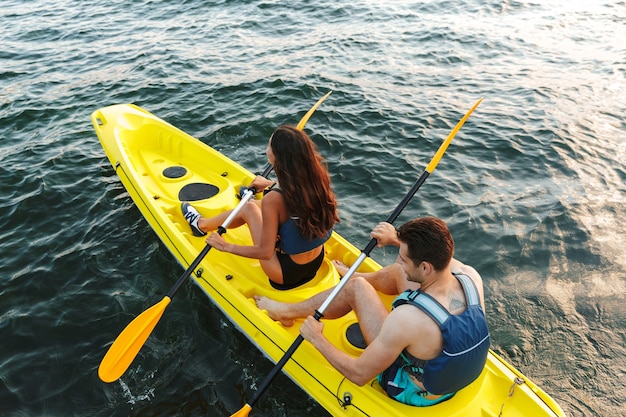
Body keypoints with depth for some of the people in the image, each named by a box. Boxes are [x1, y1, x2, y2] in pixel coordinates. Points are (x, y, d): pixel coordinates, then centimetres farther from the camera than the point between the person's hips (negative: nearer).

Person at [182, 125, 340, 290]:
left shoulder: (273, 200, -30)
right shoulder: (317, 178, -11)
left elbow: (265, 252, -21)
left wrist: (226, 246, -6)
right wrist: (271, 184, 26)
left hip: (287, 274, -6)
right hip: (317, 262, 6)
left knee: (249, 208, 7)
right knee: (255, 205, 17)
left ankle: (202, 224, 36)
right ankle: (204, 223, 45)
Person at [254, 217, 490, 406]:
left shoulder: (406, 319, -39)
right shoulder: (471, 276, -22)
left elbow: (358, 375, -26)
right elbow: (439, 254, 5)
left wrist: (317, 339, -12)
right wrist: (398, 239, 6)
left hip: (414, 392, -6)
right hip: (459, 373, 6)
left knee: (356, 287, -6)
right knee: (398, 273, 9)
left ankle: (288, 311, 17)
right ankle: (356, 277, 43)